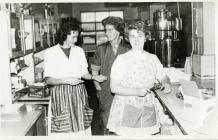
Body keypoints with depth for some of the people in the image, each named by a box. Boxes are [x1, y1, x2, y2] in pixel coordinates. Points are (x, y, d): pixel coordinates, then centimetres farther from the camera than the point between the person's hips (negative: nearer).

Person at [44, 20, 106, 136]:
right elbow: (48, 79, -4)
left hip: (78, 93, 3)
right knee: (63, 129, -5)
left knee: (80, 127, 0)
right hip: (60, 94, -3)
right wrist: (65, 80, -16)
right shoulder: (50, 53, -1)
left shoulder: (79, 51, 10)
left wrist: (93, 77, -4)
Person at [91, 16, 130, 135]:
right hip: (106, 96, 1)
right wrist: (98, 86, 3)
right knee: (106, 126, 5)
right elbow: (94, 70, 13)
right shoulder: (101, 49, 4)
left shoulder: (128, 50, 0)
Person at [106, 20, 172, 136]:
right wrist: (136, 92, -19)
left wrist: (166, 84, -3)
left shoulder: (153, 59, 9)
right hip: (126, 112, -3)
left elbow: (163, 78, 20)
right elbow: (114, 87, -8)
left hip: (148, 112, 3)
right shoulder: (121, 59, -3)